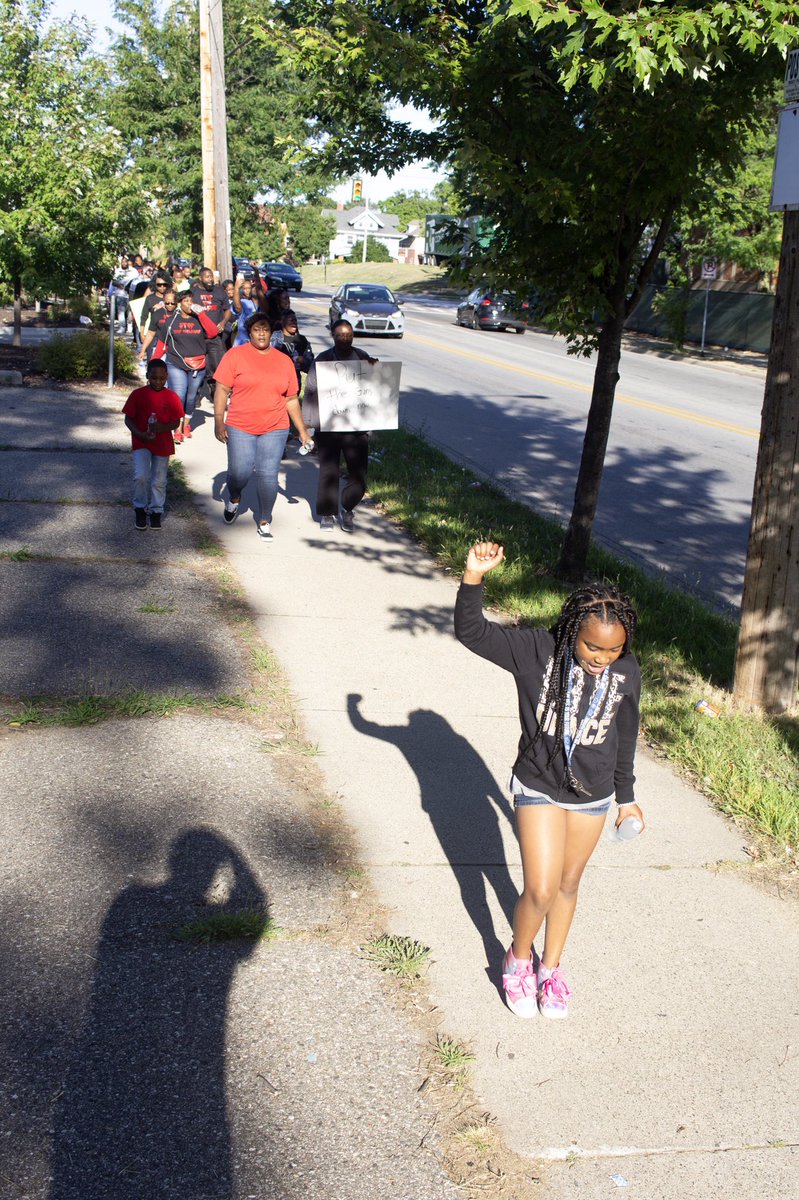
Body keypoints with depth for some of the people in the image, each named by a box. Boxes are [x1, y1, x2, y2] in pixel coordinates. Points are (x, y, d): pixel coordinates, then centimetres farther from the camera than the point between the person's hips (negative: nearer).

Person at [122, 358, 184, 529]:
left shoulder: (172, 397, -4)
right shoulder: (137, 395, -6)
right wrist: (140, 434, -18)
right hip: (141, 442, -1)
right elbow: (128, 419, -3)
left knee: (159, 481, 9)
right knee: (141, 476, -15)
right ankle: (140, 509, 5)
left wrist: (162, 428, -21)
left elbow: (176, 422, -1)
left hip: (163, 444, 1)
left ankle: (155, 511, 26)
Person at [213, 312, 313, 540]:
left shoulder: (284, 361, 9)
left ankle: (264, 522, 13)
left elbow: (291, 399, 14)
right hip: (240, 428, -2)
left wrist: (302, 430, 13)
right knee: (239, 473, -2)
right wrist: (219, 421, -8)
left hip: (274, 429, 2)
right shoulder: (235, 355, 0)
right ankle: (234, 499, 33)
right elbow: (222, 389, -1)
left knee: (268, 476, -3)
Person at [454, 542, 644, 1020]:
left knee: (568, 885, 18)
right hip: (538, 788, -3)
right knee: (541, 892, -5)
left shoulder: (627, 673, -10)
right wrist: (474, 577, -39)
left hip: (593, 797, 3)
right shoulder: (536, 650, -19)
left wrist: (626, 796, 14)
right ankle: (518, 959, 26)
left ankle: (550, 969, 40)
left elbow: (625, 740, 4)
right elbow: (471, 631, -24)